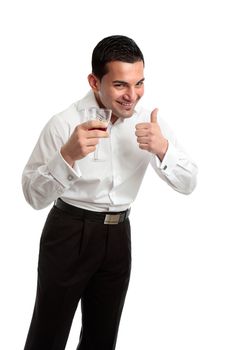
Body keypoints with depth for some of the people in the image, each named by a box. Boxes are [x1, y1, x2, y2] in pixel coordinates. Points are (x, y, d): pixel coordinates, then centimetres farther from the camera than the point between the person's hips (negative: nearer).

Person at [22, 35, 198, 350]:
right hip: (69, 235, -4)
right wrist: (68, 155, -34)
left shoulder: (149, 122, -3)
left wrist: (162, 149, -23)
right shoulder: (65, 124, -16)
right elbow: (34, 196, -17)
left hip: (118, 235, 4)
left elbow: (188, 184, -4)